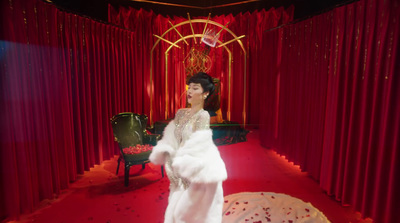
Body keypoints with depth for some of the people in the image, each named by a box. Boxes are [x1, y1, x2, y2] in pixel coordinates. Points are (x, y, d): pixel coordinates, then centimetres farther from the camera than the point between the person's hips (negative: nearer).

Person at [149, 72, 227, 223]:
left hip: (197, 173, -6)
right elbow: (169, 140, 2)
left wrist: (177, 164, -13)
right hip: (181, 171, 6)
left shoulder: (203, 116, -17)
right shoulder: (181, 113, 4)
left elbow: (196, 147, -20)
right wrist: (169, 162, -10)